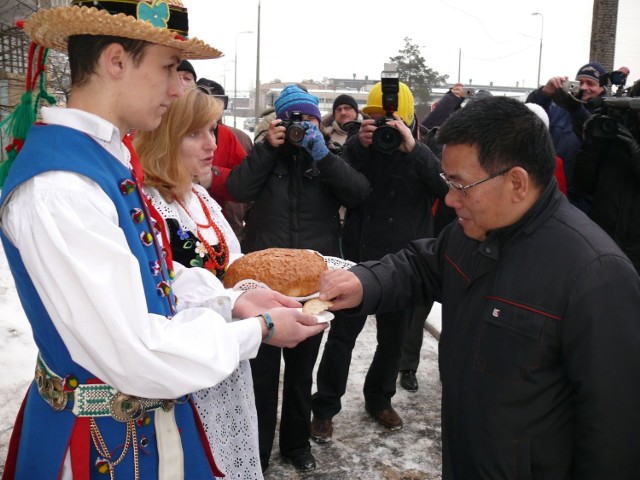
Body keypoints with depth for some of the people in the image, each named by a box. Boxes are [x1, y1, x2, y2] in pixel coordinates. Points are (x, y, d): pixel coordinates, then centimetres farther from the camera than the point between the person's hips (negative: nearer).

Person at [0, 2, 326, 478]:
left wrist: (231, 300, -4)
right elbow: (137, 358, -28)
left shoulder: (108, 154, 1)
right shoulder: (57, 189, -28)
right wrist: (259, 329, -17)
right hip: (104, 440, -8)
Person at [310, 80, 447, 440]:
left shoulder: (424, 151, 0)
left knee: (394, 337, 16)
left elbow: (448, 186, -19)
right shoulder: (359, 144, 2)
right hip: (359, 257, -1)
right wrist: (359, 148, -18)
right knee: (342, 334, 3)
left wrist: (414, 149, -27)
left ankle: (379, 398, 37)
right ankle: (325, 407, 19)